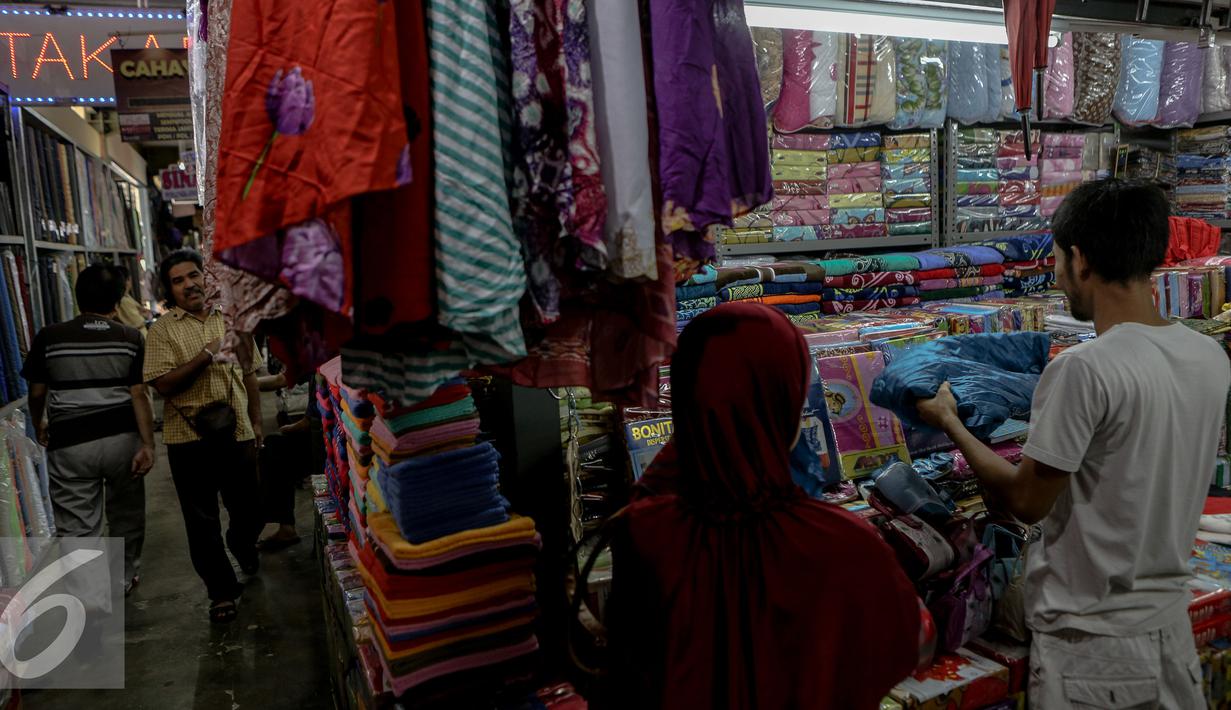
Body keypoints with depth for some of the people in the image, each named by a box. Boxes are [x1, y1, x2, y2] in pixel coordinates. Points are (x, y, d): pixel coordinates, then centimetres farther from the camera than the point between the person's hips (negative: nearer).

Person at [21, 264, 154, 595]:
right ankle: (125, 578, 36)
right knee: (126, 514, 20)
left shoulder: (49, 337, -3)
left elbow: (37, 393, 5)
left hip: (70, 443, -1)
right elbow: (139, 396, -9)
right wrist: (148, 445, -7)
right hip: (121, 438, 1)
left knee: (77, 527, 5)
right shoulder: (130, 338, -4)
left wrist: (39, 426, 24)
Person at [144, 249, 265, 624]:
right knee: (202, 522, 7)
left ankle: (242, 544, 48)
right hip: (189, 438, -2)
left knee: (251, 511, 14)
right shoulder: (163, 329, -4)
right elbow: (164, 384, -14)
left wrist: (256, 423, 8)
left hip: (237, 434, 3)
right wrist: (206, 356, -21)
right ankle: (222, 591, 22)